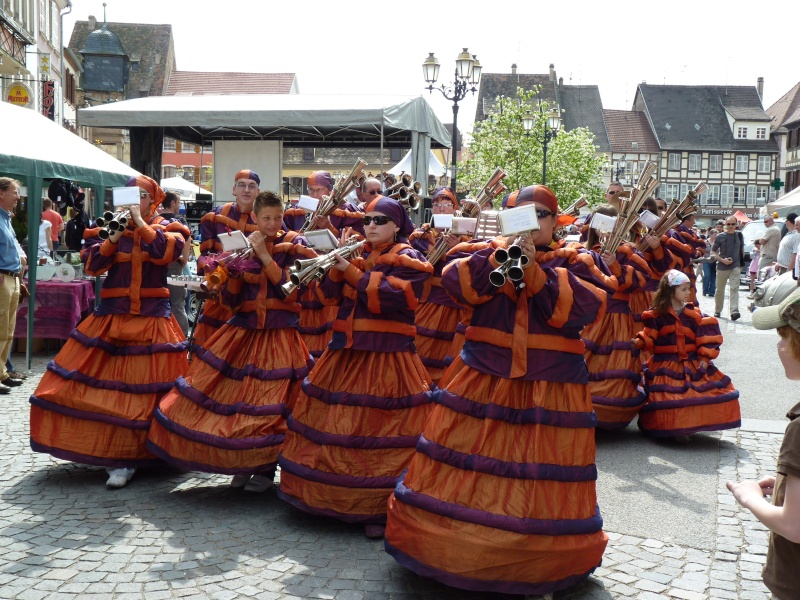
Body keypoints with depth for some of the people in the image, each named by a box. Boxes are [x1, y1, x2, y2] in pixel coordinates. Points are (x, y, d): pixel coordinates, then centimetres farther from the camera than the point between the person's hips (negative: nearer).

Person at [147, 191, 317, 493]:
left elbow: (291, 290, -15)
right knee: (234, 398, 3)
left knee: (270, 405, -4)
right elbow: (230, 300, 4)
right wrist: (232, 269, -13)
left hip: (280, 334, -3)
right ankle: (241, 464, 21)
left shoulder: (293, 245, -1)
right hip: (243, 331, 3)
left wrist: (264, 255, -16)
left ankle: (265, 469, 12)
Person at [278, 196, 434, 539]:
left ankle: (379, 509, 0)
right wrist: (338, 260, -4)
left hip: (387, 355, -7)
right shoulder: (357, 256, 17)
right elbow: (330, 294, 9)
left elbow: (384, 296, -18)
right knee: (337, 424, 10)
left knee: (380, 429, -8)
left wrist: (350, 270, -13)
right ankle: (330, 494, 25)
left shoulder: (407, 260, -3)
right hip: (348, 352, 7)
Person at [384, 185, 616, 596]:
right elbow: (454, 281, -8)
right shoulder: (488, 252, 9)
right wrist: (500, 256, -18)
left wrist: (534, 269, -19)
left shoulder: (576, 262, 5)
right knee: (463, 469, 4)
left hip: (551, 391, -1)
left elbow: (585, 307, -13)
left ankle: (540, 565, 20)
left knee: (541, 486, 2)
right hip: (481, 383, 2)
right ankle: (453, 546, 20)